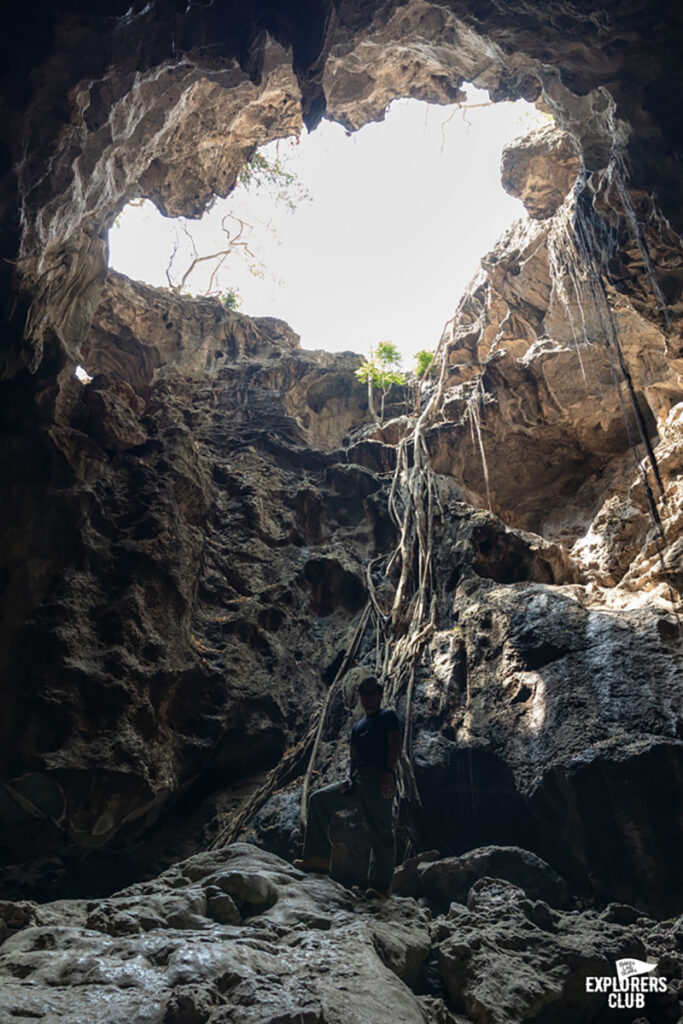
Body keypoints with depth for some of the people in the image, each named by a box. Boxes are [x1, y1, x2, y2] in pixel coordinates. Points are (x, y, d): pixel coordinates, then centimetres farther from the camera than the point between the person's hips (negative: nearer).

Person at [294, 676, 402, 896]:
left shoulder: (388, 716, 6)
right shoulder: (357, 726, 28)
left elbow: (395, 745, -7)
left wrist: (389, 774, -20)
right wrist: (348, 777, 3)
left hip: (378, 780, -8)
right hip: (358, 780, 8)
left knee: (381, 833, -8)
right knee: (318, 800, -1)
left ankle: (380, 886, -2)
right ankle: (319, 858, -4)